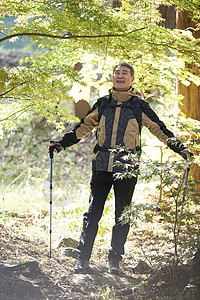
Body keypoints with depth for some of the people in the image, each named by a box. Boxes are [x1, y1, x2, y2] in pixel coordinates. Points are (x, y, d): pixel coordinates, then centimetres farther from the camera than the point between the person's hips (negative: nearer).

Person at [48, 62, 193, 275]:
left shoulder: (139, 106, 5)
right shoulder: (103, 104, 11)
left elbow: (159, 129, 9)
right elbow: (84, 127, 20)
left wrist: (179, 149, 1)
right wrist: (62, 144, 15)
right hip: (102, 166, 1)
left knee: (122, 215, 3)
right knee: (93, 213, -1)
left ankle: (115, 261, 12)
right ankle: (82, 260, 4)